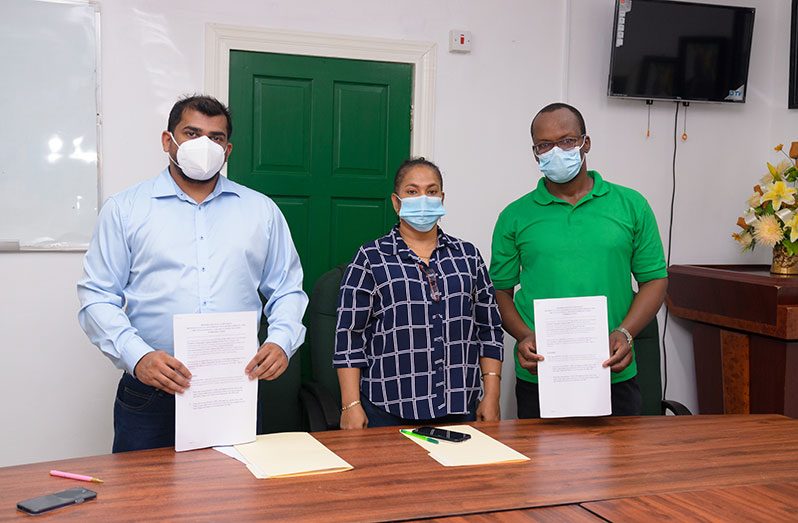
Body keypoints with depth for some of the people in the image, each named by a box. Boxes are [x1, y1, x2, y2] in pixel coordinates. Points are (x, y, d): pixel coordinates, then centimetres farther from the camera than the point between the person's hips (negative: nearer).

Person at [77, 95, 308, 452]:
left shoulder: (261, 211, 12)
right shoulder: (125, 209, 6)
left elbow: (287, 291, 13)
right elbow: (97, 299, 1)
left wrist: (281, 341, -6)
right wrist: (137, 356, -15)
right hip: (150, 393, -1)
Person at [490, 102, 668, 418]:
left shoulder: (631, 205, 6)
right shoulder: (515, 217, 6)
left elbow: (655, 279, 6)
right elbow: (500, 290, 7)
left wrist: (625, 333, -9)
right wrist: (524, 336, -10)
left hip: (614, 375, 1)